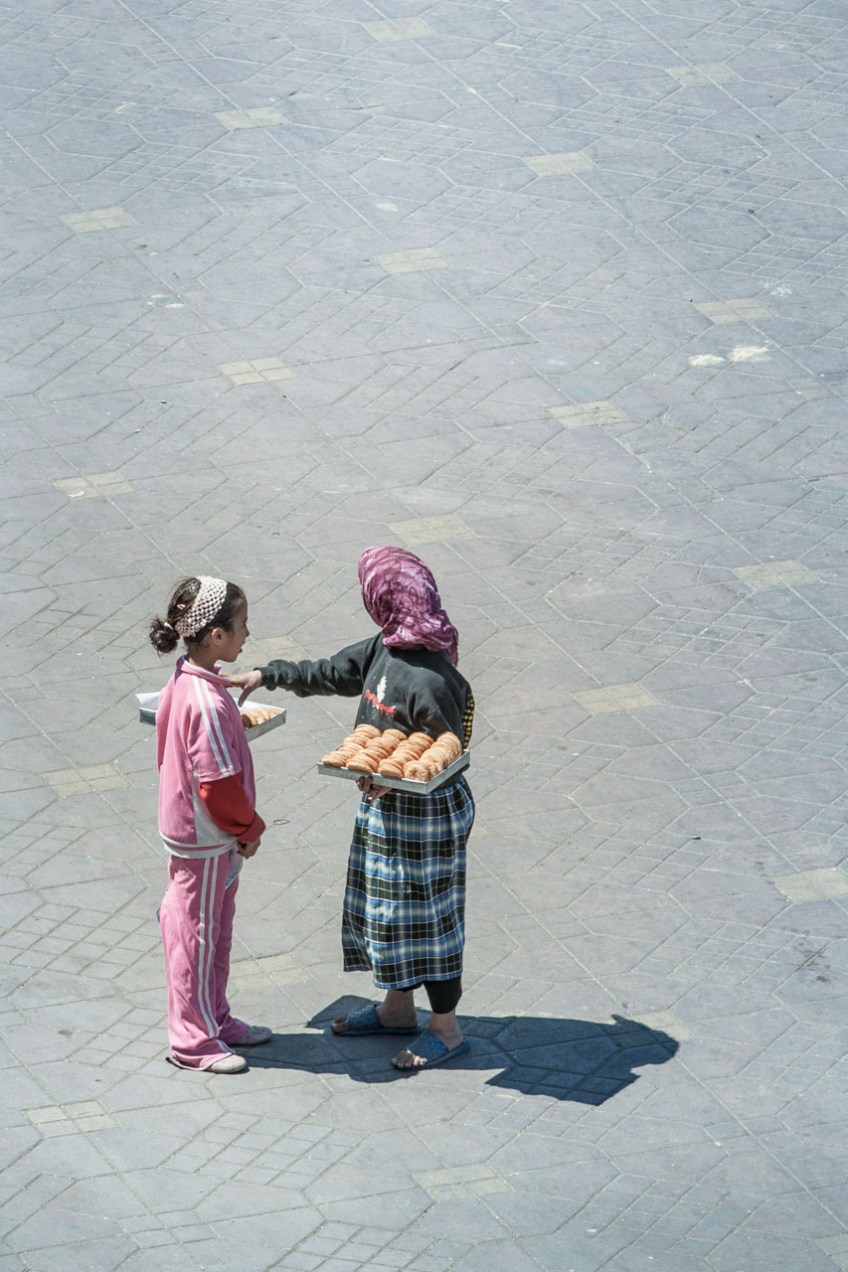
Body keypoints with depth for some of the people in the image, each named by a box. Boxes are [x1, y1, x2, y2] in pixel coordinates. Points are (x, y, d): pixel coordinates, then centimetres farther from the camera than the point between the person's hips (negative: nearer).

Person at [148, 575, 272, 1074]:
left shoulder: (185, 682, 0)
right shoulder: (208, 704, -30)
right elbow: (219, 783, -26)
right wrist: (249, 828, -10)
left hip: (187, 824, 9)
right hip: (204, 840, -9)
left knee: (215, 928, 21)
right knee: (197, 933, 5)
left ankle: (216, 1019, 35)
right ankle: (194, 1041, 18)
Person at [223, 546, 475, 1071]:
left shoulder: (431, 681, -29)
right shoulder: (383, 649, -2)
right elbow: (330, 673, 15)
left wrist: (394, 780, -33)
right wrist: (267, 675, 19)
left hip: (425, 814, -9)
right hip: (385, 808, 9)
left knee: (425, 914, 2)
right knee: (387, 905, 21)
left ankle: (446, 1028, 16)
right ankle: (398, 1008, 37)